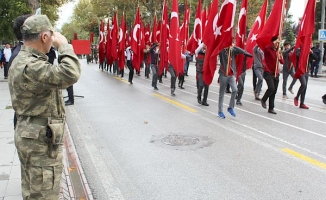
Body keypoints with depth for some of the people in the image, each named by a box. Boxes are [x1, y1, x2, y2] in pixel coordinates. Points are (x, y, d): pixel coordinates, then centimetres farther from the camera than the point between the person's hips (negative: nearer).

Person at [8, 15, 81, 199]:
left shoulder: (21, 60, 11)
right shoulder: (31, 66, -25)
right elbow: (70, 75, -38)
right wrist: (64, 45, -23)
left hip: (31, 135, 11)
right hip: (41, 139, -11)